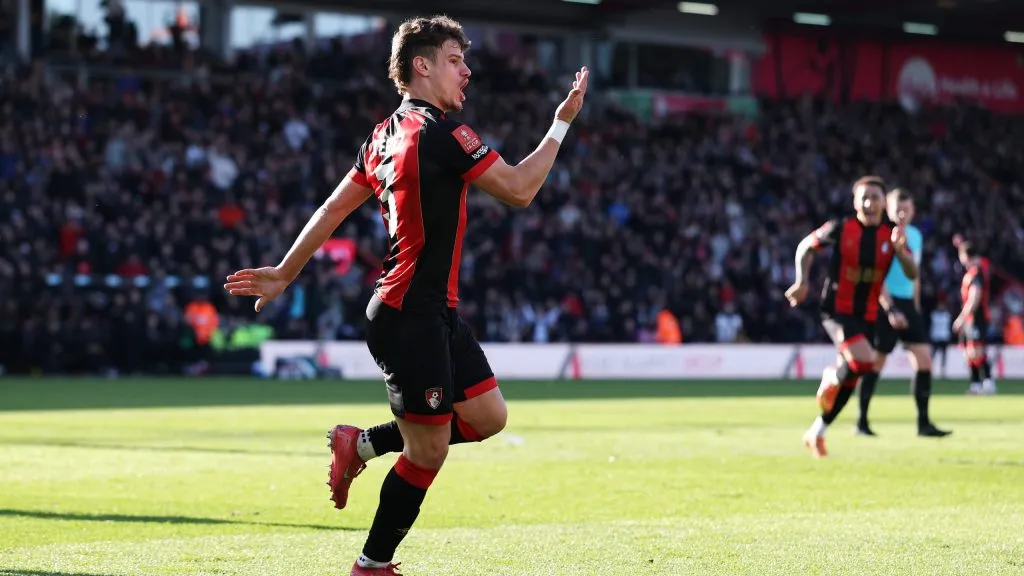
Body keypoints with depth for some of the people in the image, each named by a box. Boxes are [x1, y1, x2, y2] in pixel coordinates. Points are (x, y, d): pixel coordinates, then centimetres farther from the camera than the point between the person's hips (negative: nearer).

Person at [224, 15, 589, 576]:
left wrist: (284, 273, 24)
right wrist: (562, 123, -3)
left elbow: (333, 208, 18)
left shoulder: (387, 135, 12)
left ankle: (361, 443, 19)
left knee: (487, 416, 12)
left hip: (435, 315, 10)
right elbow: (519, 190, -12)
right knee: (429, 451, -3)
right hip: (410, 316, -10)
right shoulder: (441, 131, -15)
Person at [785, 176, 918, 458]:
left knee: (850, 380, 11)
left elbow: (912, 273, -9)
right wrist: (802, 281, -5)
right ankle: (831, 377, 7)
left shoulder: (892, 235, -1)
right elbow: (806, 246, 5)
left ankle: (817, 432, 29)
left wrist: (900, 250, -27)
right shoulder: (840, 229, -9)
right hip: (837, 309, -5)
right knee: (863, 361, -27)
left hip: (867, 316, 5)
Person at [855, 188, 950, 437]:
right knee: (876, 362, -2)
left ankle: (923, 423, 1)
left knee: (924, 358, -3)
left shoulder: (916, 235, 13)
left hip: (908, 304, 7)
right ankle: (862, 422, 9)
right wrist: (890, 308, -23)